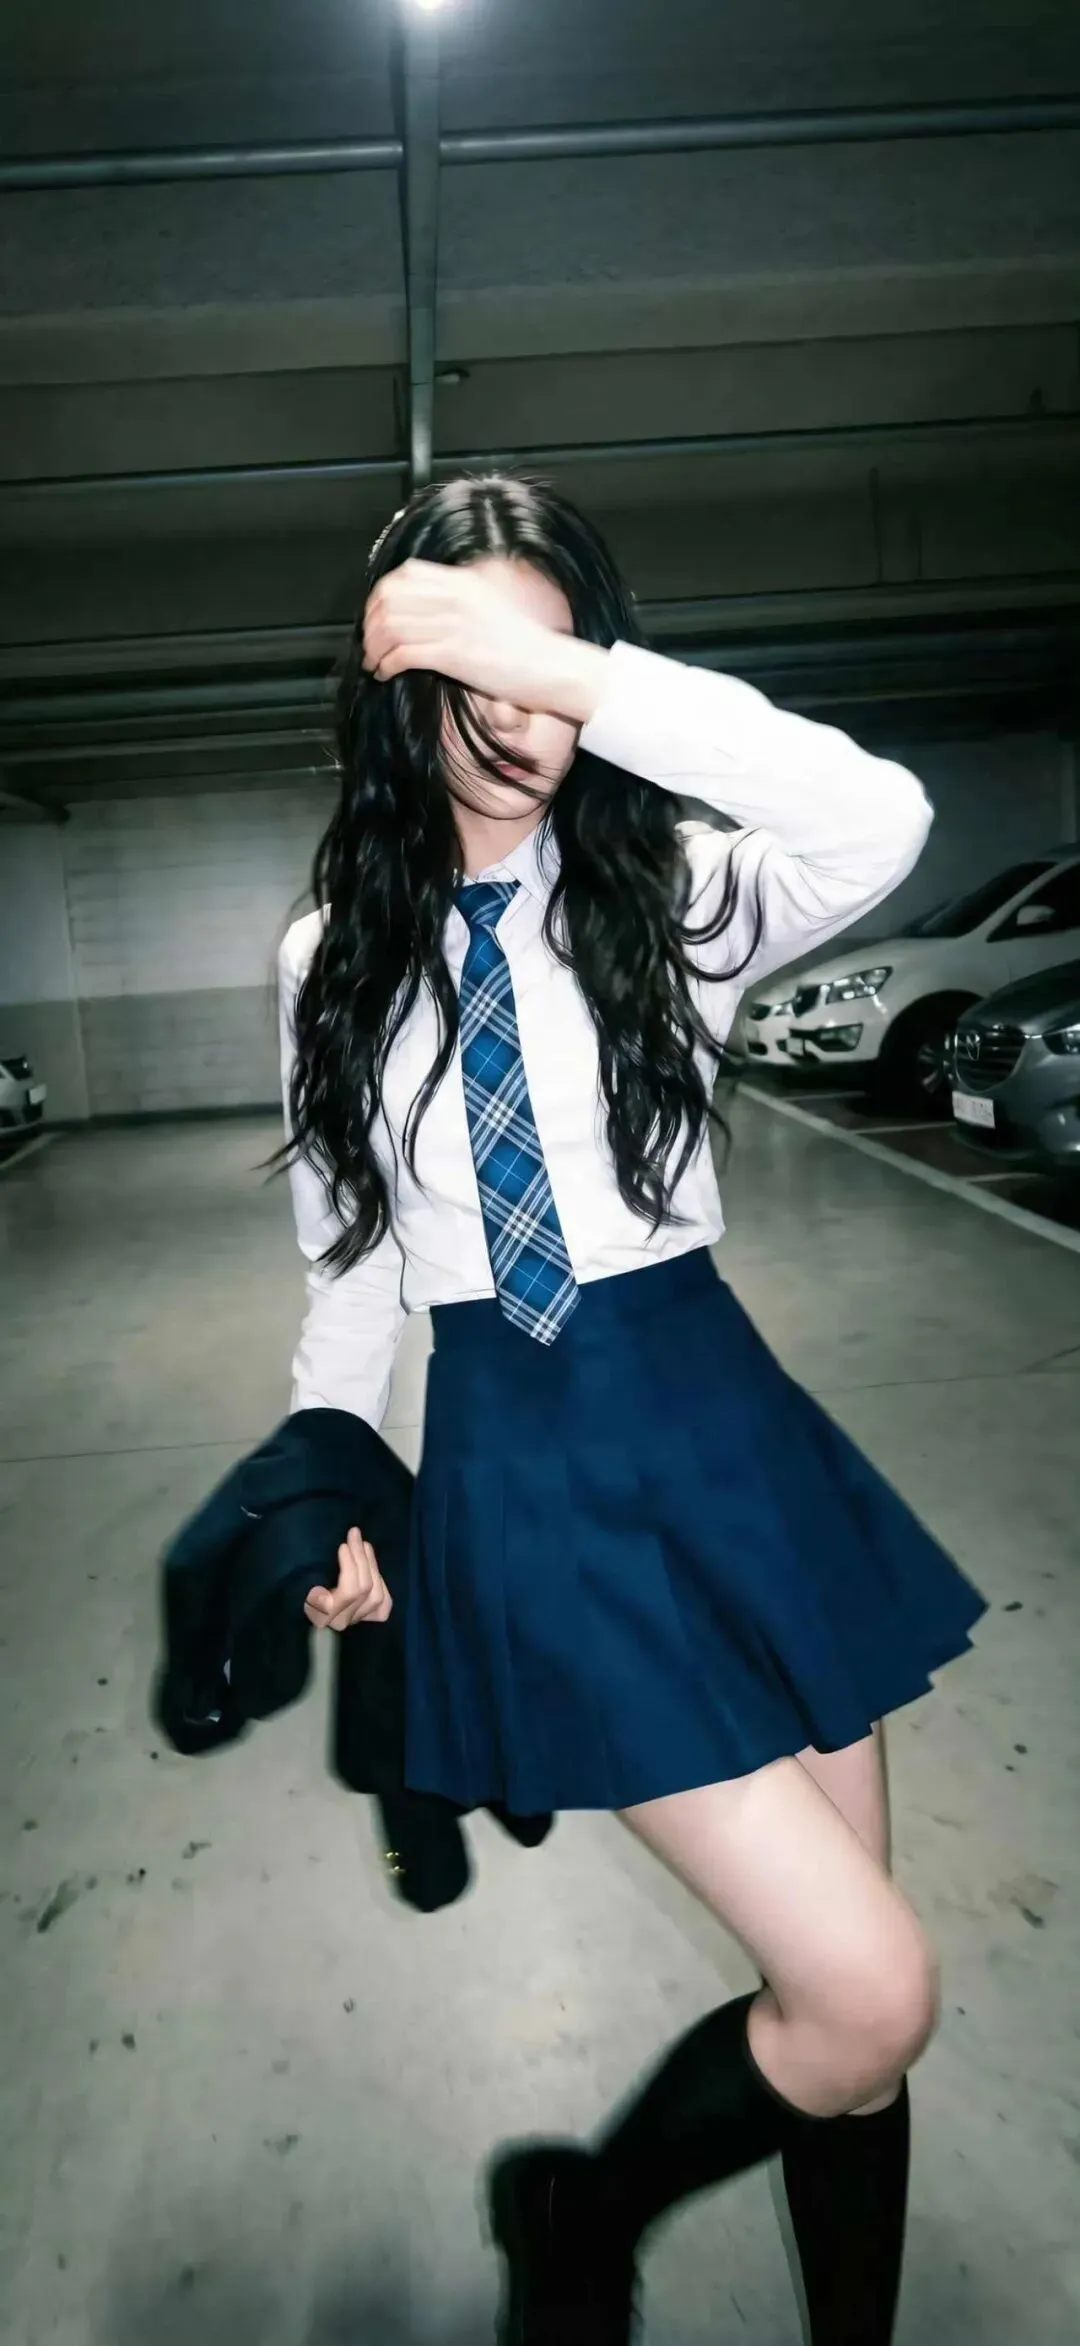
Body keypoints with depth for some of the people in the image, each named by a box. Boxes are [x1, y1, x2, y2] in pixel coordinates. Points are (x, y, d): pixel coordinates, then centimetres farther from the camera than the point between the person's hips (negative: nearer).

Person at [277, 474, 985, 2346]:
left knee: (847, 2001, 13)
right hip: (516, 1474, -1)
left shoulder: (668, 897, 0)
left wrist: (569, 671, -25)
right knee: (868, 1995, -6)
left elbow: (880, 821, -23)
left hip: (718, 1434, 2)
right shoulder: (337, 960, 4)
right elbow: (347, 1248, 10)